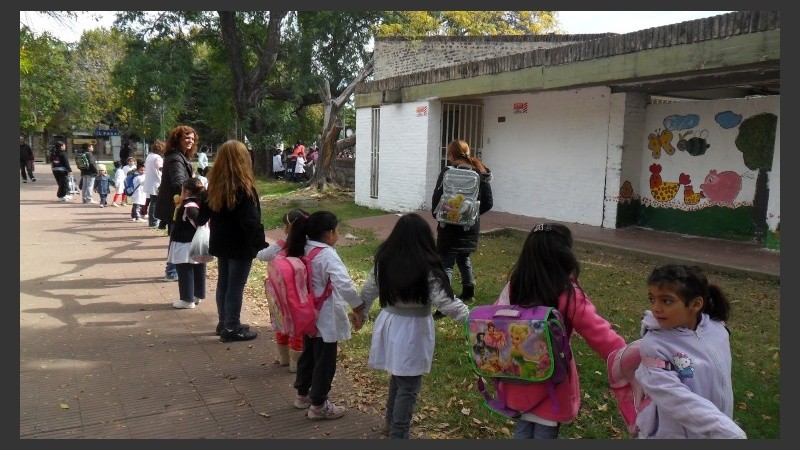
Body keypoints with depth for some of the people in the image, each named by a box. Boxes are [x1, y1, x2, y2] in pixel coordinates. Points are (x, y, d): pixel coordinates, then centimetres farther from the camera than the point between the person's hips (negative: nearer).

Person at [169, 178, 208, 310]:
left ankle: (187, 299, 3)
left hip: (185, 247, -9)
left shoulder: (188, 206, -19)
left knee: (185, 272, -1)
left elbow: (200, 221, -33)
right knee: (198, 271, 15)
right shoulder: (200, 204, 8)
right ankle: (197, 295, 25)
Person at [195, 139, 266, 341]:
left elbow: (204, 213, 15)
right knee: (236, 286, 0)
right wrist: (261, 244, -18)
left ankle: (224, 323, 28)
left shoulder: (214, 185, 4)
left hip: (221, 243, 8)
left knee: (223, 282, 16)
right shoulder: (243, 187, -19)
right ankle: (232, 328, 8)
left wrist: (198, 220, 34)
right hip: (240, 245, -8)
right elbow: (251, 221, -23)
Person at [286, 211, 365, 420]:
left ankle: (303, 395, 39)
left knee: (309, 354, 24)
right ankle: (318, 405, 19)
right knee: (325, 361, 7)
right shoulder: (327, 255, -24)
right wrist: (359, 307, -24)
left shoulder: (302, 249, 1)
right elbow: (344, 284, -34)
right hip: (325, 318, -8)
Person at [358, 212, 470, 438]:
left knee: (397, 375, 25)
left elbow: (368, 290, 10)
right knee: (409, 385, 8)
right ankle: (398, 434, 17)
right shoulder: (427, 268, -20)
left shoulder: (384, 260, -3)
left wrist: (361, 313, 26)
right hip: (413, 330, -6)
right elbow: (445, 301, -21)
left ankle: (392, 422, 43)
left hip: (390, 323, 6)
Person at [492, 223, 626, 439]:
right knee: (545, 432, 14)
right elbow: (601, 336, -21)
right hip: (551, 384, -4)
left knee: (523, 427, 24)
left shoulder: (513, 288, -9)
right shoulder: (569, 297, -23)